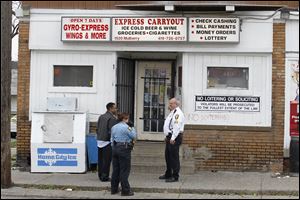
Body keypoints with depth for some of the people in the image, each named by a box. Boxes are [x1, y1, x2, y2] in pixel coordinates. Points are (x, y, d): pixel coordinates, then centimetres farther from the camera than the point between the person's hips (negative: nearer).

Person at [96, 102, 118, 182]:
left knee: (100, 159, 13)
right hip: (107, 142, -8)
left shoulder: (101, 117, 11)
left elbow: (97, 129, 15)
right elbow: (111, 131, -19)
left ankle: (100, 175, 21)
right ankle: (105, 177, 2)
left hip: (99, 141, 8)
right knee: (106, 160, -1)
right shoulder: (112, 118, -14)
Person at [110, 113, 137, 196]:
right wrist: (133, 129, 7)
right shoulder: (126, 127, -12)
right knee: (124, 171, -3)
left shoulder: (114, 127, 11)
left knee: (115, 169, 13)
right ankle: (125, 190, 0)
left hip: (115, 148, 7)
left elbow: (112, 140, 15)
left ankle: (114, 189, 18)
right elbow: (134, 137, -5)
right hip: (124, 149, -7)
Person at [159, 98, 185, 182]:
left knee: (174, 157, -7)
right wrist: (167, 137, 22)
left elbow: (176, 127, -23)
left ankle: (175, 176, -2)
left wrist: (173, 138, -25)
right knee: (168, 156, 17)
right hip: (170, 137, 11)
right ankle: (168, 174, 29)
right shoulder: (172, 113, 18)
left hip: (175, 138, -11)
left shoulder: (178, 113, -15)